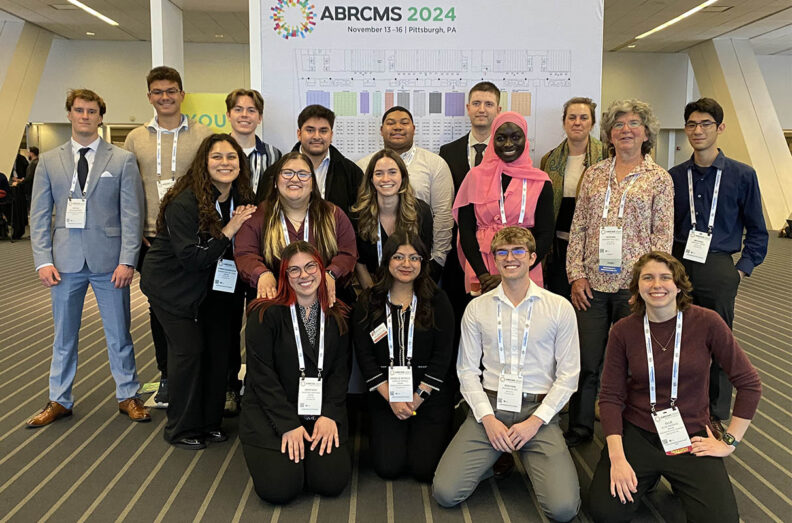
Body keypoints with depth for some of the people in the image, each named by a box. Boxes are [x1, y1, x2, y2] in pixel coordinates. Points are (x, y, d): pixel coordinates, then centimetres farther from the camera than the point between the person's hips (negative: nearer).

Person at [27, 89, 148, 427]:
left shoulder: (122, 160, 2)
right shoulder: (49, 161, 8)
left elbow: (132, 214, -3)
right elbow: (39, 215, 6)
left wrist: (127, 260, -10)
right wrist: (43, 260, -4)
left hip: (109, 259, -2)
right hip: (66, 260, 2)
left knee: (118, 332, 7)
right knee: (64, 334, 12)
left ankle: (127, 396, 21)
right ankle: (59, 401, 25)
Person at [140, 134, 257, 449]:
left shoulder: (241, 198, -3)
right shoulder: (185, 203, -24)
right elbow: (190, 258, -27)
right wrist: (227, 231, -30)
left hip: (211, 284, 6)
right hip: (171, 285, -6)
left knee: (219, 346, 3)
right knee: (189, 349, -8)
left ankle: (209, 422, 20)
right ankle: (181, 429, 9)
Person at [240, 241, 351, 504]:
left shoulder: (337, 317, 6)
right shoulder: (265, 315, -7)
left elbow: (340, 371, 4)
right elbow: (262, 375, -11)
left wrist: (329, 415, -11)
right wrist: (288, 425, -16)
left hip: (321, 412, 3)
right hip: (270, 411, -2)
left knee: (333, 480, -17)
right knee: (279, 487, -19)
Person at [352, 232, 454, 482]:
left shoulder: (438, 301, 1)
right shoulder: (368, 303, 3)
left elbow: (442, 356, -4)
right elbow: (364, 356, -2)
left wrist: (417, 399, -10)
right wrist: (391, 399, -10)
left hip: (430, 395, -1)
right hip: (384, 395, 1)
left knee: (425, 468, -10)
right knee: (388, 467, -10)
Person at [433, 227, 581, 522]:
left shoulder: (560, 308, 0)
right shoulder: (477, 308, 4)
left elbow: (568, 374, 1)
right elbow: (467, 370, 5)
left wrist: (535, 421, -9)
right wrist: (487, 418, -8)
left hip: (539, 410, -1)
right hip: (489, 406, 1)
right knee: (445, 492, -13)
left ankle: (528, 458, 14)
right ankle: (497, 455, 16)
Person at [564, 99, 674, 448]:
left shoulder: (660, 179, 3)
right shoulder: (594, 174, 10)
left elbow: (664, 236, -1)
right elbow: (578, 228, 8)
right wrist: (576, 274, 0)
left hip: (633, 285, -2)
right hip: (592, 284, 2)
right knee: (585, 359, 4)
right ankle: (579, 428, 20)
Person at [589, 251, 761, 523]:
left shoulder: (706, 322, -9)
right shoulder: (623, 331, -5)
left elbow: (749, 383, -2)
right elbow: (610, 396, -4)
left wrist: (729, 441, -3)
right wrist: (617, 457, -15)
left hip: (691, 438, 0)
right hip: (636, 434, 1)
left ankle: (679, 482, 12)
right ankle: (646, 477, 15)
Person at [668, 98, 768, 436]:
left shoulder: (742, 176, -1)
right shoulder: (673, 177, 5)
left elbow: (757, 232, 4)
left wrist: (742, 269, -2)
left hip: (718, 272, -2)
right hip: (677, 266, 2)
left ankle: (718, 416, 24)